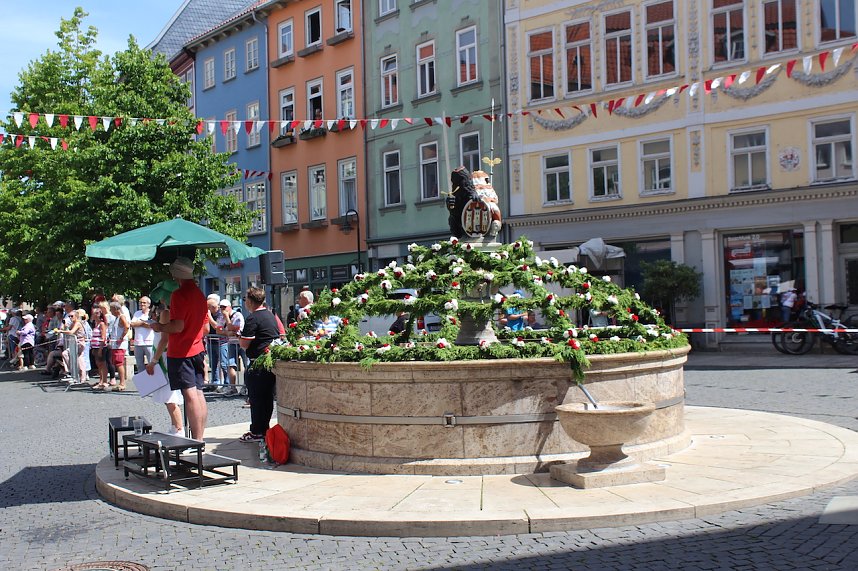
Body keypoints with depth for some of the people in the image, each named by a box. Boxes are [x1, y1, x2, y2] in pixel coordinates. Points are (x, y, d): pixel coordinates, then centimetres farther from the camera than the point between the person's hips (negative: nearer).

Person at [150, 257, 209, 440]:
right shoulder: (200, 294, 13)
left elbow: (177, 326, -20)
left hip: (180, 352, -8)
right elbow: (206, 327, 18)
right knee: (198, 394, 9)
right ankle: (200, 438, 13)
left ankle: (196, 441, -10)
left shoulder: (179, 294, -14)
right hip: (198, 349, 8)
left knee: (190, 395, -10)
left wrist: (159, 327, -4)